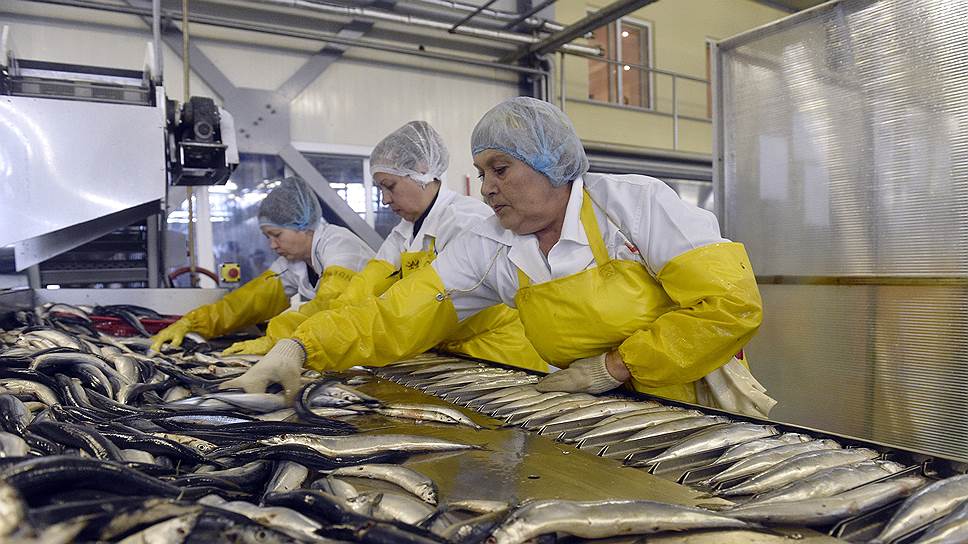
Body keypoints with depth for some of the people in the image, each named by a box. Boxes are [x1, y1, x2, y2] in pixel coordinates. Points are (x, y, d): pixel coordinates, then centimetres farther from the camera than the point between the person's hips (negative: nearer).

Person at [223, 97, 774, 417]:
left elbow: (733, 306, -16)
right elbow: (396, 317, -6)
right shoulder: (490, 248, -2)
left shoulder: (636, 203, -13)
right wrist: (299, 347, -19)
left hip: (689, 401, -3)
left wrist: (616, 365, -14)